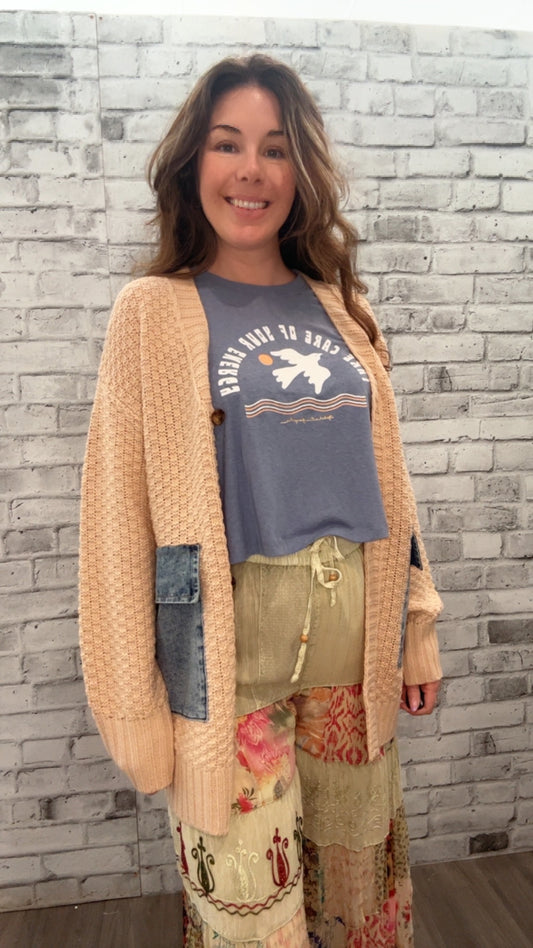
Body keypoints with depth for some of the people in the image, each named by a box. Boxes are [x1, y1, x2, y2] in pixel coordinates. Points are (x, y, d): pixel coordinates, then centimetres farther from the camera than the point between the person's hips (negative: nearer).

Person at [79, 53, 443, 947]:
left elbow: (386, 476, 11)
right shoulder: (155, 311, -4)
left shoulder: (340, 309, 8)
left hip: (357, 632, 4)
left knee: (359, 865, 20)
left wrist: (419, 621, 9)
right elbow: (119, 508, -8)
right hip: (227, 636, -4)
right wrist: (133, 701, -9)